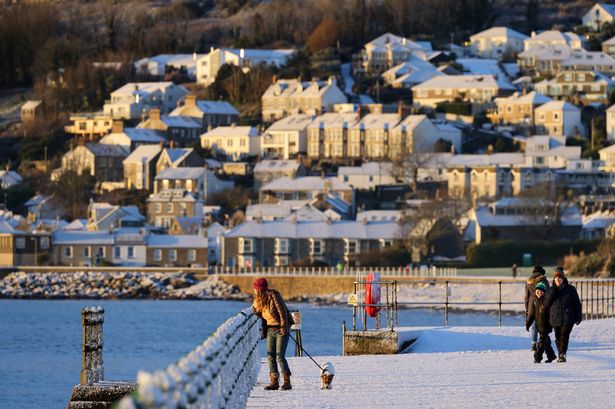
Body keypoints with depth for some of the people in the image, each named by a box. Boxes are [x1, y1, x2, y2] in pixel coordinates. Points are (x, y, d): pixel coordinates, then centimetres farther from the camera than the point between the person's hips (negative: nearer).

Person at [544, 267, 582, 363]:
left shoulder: (570, 289, 2)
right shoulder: (551, 290, 8)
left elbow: (577, 304, 5)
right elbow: (546, 304, -3)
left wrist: (578, 316, 2)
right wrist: (552, 293, -13)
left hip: (568, 318, -3)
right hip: (555, 318, 3)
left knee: (564, 337, -14)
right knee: (558, 338, 8)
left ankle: (562, 354, -19)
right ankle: (560, 355, 22)